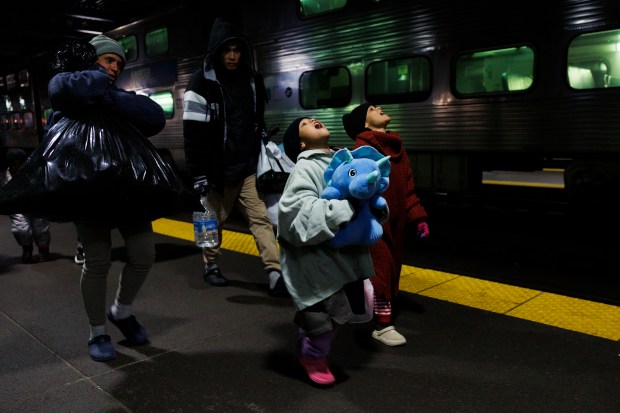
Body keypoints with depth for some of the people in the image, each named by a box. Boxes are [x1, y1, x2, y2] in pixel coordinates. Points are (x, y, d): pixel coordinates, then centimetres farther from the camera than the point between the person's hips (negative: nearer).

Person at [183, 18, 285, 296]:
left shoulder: (253, 80, 10)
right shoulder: (202, 83, -7)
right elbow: (193, 133, -11)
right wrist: (198, 173, -13)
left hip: (247, 168, 4)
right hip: (218, 170, -4)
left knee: (261, 218, -3)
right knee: (214, 221, 8)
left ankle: (276, 275, -6)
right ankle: (211, 266, 29)